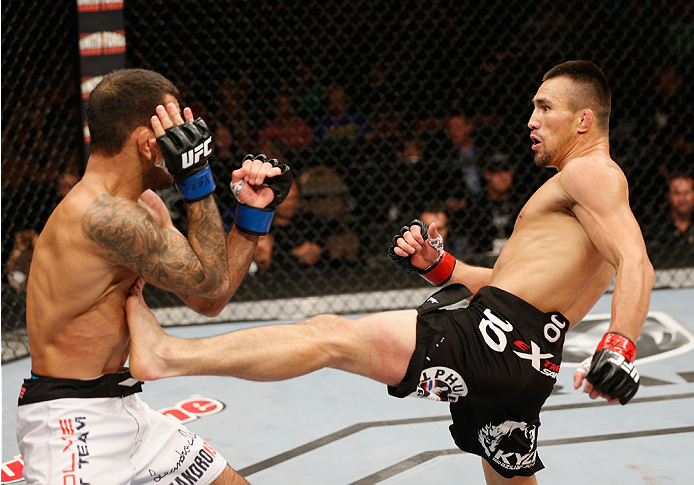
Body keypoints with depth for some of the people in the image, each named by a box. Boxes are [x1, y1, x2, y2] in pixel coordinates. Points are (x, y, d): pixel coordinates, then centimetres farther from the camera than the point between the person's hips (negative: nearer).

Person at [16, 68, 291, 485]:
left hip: (124, 411, 10)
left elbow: (206, 300, 13)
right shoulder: (107, 216, -23)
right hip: (70, 418, -10)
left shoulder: (146, 207, 9)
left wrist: (254, 214, 9)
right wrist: (197, 179, -12)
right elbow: (211, 280, -14)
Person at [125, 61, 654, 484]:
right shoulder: (575, 193, 30)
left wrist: (619, 347, -35)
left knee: (331, 335, -13)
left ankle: (167, 355, -15)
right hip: (520, 358, 10)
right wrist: (436, 264, 15)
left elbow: (637, 262, -19)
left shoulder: (591, 172, -2)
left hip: (499, 335, -10)